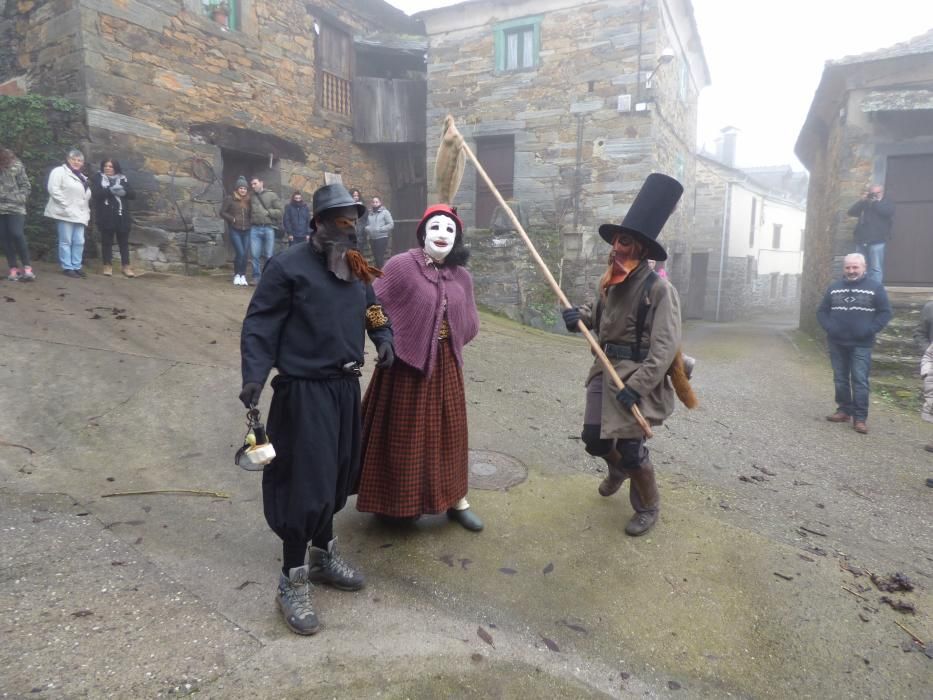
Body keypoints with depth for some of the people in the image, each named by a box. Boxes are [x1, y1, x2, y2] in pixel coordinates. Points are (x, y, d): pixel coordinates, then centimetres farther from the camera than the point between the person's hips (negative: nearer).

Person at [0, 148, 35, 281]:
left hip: (15, 207, -3)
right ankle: (14, 268, 10)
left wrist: (19, 199, -9)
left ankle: (27, 267, -6)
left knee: (17, 234, -15)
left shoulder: (16, 166, -1)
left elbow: (26, 186, 2)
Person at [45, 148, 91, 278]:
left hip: (79, 214, 7)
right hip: (65, 213, -7)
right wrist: (66, 205, -17)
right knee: (66, 241, -4)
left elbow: (85, 195, 26)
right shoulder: (59, 171, -1)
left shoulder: (81, 176, 24)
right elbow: (53, 189, -13)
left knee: (79, 242, 5)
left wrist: (86, 211, 12)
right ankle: (67, 267, -1)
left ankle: (76, 267, 11)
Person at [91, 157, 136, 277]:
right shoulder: (97, 178, 5)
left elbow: (133, 195, 4)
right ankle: (107, 265, 11)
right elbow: (95, 194, -9)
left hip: (122, 216, 2)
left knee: (124, 241, 4)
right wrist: (110, 190, -21)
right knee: (106, 241, 4)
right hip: (105, 216, -2)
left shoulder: (123, 179, 11)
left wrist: (124, 191, -16)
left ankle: (125, 266, 9)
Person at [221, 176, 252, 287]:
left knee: (245, 254, 2)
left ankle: (243, 276, 13)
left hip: (246, 231, 4)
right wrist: (232, 219, -10)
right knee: (240, 253, -12)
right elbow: (222, 212, 1)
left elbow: (251, 214, 22)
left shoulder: (248, 201, 11)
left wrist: (250, 221, 3)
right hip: (235, 230, -4)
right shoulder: (230, 199, 0)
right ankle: (236, 275, 5)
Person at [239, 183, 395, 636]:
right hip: (304, 391, -7)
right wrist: (254, 376, -24)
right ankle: (292, 583, 14)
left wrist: (384, 340, 1)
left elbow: (374, 311, 21)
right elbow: (259, 325, -12)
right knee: (305, 483, -4)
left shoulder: (356, 269, 9)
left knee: (335, 477, 17)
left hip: (346, 387, 8)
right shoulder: (289, 266, -12)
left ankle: (323, 557, 38)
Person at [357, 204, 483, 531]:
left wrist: (451, 342, 3)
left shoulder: (461, 276, 4)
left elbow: (470, 323, 13)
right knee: (406, 433, 8)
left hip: (445, 364, 5)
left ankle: (455, 499, 30)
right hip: (407, 362, -5)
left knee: (449, 430, 14)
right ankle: (401, 501, 28)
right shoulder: (402, 265, -13)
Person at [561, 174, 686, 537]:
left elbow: (665, 347, -21)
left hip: (638, 374, -7)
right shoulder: (610, 282, 6)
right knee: (593, 438, 13)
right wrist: (580, 316, 0)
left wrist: (636, 386, -26)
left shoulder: (659, 289, -17)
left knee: (630, 447, -2)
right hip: (606, 369, 7)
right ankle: (618, 470, 48)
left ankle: (648, 508, 25)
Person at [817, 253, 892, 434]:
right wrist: (829, 327, -4)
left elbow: (885, 312, -1)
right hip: (836, 344, 4)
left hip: (861, 345, -4)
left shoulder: (875, 287, -1)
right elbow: (822, 311, 12)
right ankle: (844, 410, 22)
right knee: (840, 380, 11)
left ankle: (860, 418, -2)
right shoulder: (834, 287, 9)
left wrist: (870, 330, -13)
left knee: (860, 381, -6)